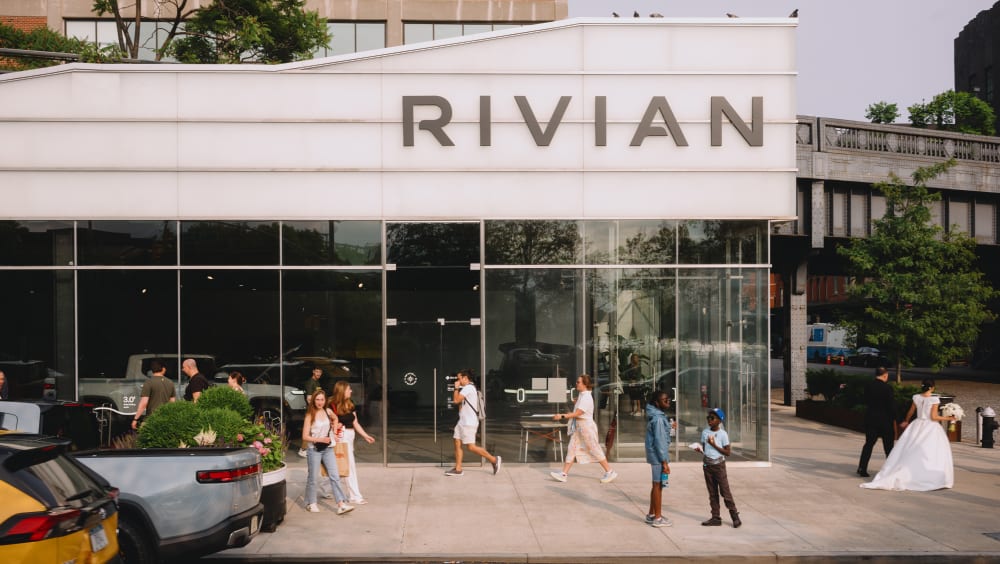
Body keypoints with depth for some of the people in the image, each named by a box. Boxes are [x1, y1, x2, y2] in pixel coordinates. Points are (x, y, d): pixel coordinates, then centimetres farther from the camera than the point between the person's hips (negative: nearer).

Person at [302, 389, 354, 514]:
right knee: (313, 478, 5)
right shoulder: (310, 416, -10)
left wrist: (334, 430, 14)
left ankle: (341, 505, -8)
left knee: (335, 476, -4)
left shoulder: (328, 411, 3)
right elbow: (305, 437, -11)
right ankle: (311, 504, 23)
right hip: (314, 450, -4)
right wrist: (320, 439, -18)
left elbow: (335, 418, 28)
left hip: (327, 449, 4)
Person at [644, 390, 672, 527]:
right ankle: (657, 518, 7)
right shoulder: (658, 419, -20)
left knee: (657, 485, 17)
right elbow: (659, 441, -21)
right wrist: (664, 462, -19)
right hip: (658, 456, -10)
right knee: (658, 485, -1)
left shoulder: (656, 416, 10)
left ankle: (651, 514, 26)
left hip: (656, 456, 10)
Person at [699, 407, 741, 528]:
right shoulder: (705, 432, 4)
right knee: (712, 493, 9)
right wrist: (700, 449, -10)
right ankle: (715, 517, 14)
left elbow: (728, 452, -11)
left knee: (725, 491, -4)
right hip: (707, 465, 5)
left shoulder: (723, 434, -10)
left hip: (719, 465, -5)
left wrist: (714, 445, -18)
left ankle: (735, 517, 3)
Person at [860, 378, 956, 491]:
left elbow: (910, 412, 13)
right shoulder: (934, 399, -12)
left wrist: (905, 421, 31)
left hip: (917, 426, 5)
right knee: (930, 453, 1)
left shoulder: (916, 397, 2)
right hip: (930, 428, -5)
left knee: (910, 453, 9)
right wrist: (948, 418, -2)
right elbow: (934, 417, -13)